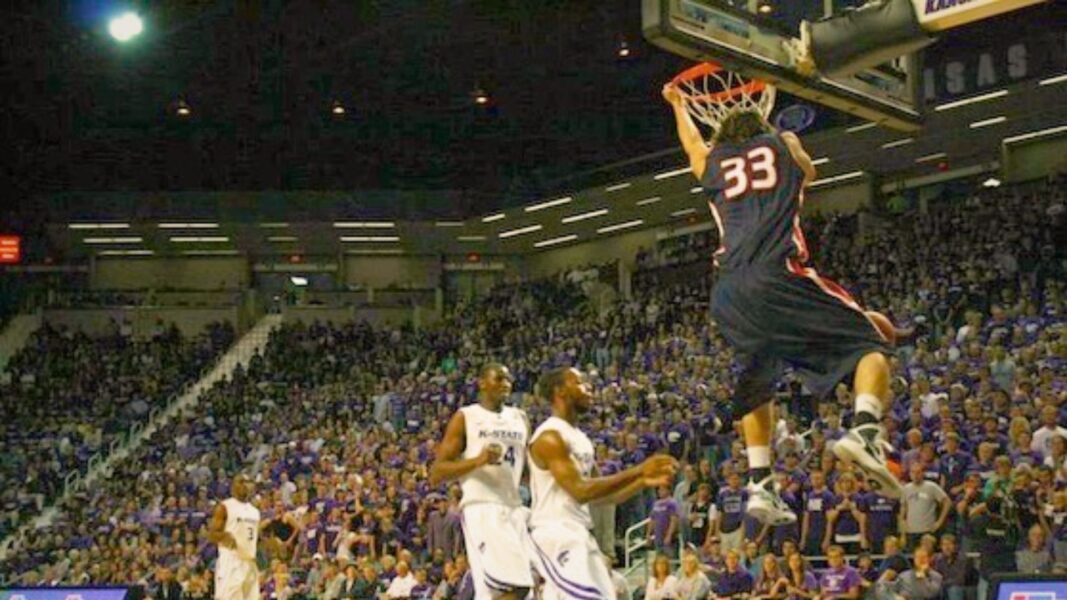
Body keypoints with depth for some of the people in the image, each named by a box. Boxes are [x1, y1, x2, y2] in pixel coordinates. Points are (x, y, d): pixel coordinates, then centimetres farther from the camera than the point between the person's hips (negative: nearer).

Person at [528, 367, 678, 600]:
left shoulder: (580, 438, 18)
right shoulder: (549, 436, -13)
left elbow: (602, 495, 21)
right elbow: (580, 491, -23)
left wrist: (644, 482, 6)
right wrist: (637, 471, -23)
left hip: (579, 534, 10)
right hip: (557, 533, -10)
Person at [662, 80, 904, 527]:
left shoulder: (710, 162, 25)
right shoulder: (782, 145, 19)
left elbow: (692, 141, 49)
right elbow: (808, 172, 41)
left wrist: (677, 104, 68)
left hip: (730, 293, 4)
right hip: (779, 276, -4)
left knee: (756, 387, 22)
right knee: (871, 342, 1)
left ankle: (760, 485, 9)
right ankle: (864, 430, -26)